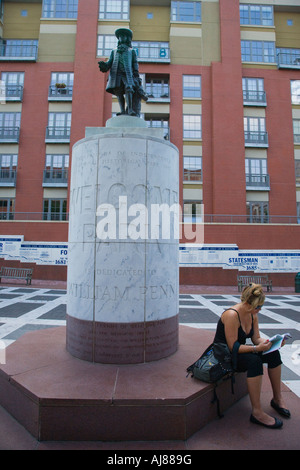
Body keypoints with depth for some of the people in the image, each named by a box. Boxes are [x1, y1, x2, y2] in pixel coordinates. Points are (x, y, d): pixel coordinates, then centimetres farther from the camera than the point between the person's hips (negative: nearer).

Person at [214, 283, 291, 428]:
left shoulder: (252, 315, 0)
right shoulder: (232, 315, -27)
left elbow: (256, 338, 3)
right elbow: (233, 347, -25)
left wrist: (269, 342, -17)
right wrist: (257, 348, -32)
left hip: (239, 351, 8)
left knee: (273, 354, -8)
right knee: (254, 361, -32)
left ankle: (277, 398, 6)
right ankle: (257, 412, -22)